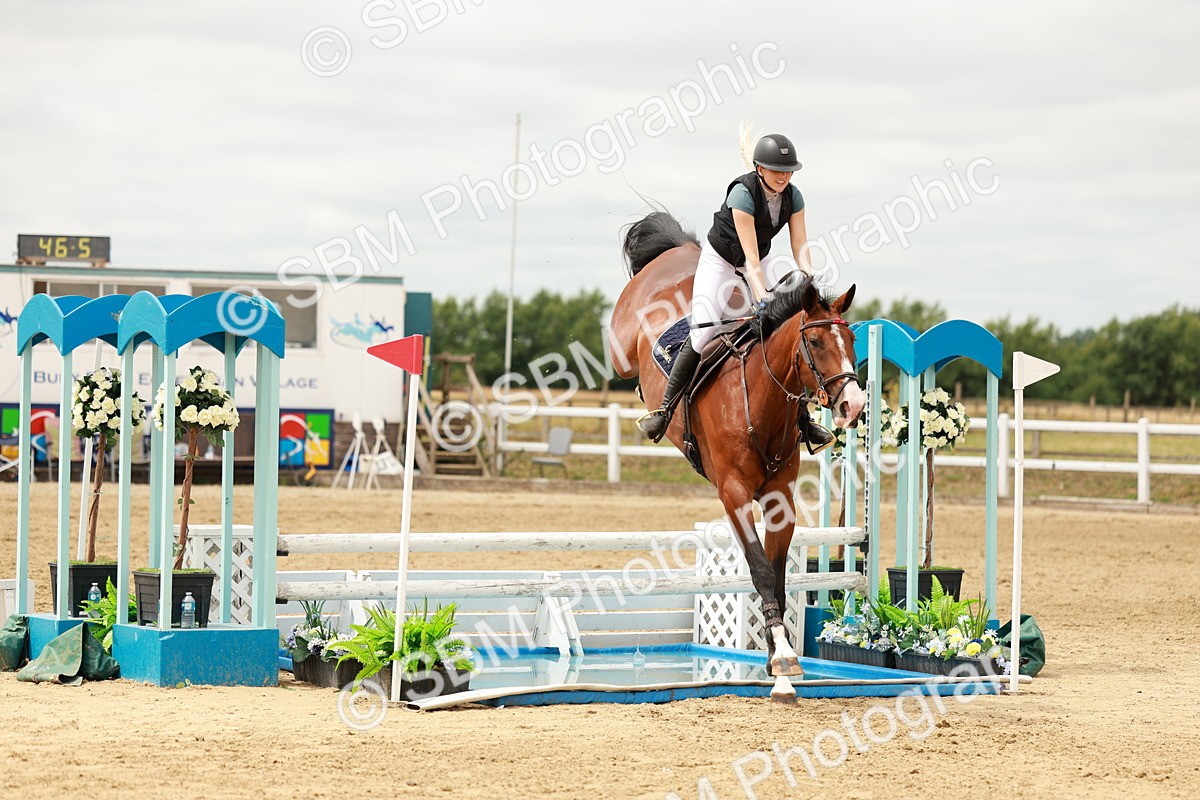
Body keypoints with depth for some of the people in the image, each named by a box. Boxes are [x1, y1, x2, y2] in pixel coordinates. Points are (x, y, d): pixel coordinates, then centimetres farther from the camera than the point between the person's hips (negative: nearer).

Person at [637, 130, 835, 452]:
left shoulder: (793, 197, -12)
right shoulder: (742, 193, -29)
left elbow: (800, 248, -13)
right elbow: (750, 256, -33)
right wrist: (762, 298, -40)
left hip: (760, 263, 5)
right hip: (720, 259, -5)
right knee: (703, 334, -18)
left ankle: (803, 420, -5)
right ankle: (665, 408, -2)